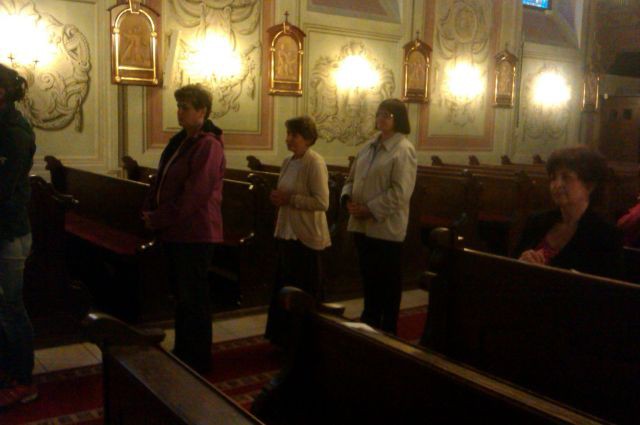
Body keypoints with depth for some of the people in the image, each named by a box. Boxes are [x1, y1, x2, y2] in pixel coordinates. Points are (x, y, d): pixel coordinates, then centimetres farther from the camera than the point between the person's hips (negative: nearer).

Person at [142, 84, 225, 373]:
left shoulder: (208, 145, -17)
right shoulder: (180, 141, 13)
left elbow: (193, 196, -21)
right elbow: (161, 180, 18)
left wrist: (158, 219, -15)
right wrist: (150, 209, 3)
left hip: (195, 233, -9)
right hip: (174, 231, 9)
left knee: (193, 298, 2)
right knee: (181, 294, 18)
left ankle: (197, 360, 17)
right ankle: (182, 352, 33)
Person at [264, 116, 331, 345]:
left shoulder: (314, 163, -14)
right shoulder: (288, 162, 10)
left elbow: (322, 202, -20)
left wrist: (289, 199, -19)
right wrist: (278, 197, 7)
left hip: (306, 237, -8)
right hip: (287, 233, 8)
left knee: (305, 293, 4)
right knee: (284, 288, 14)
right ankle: (285, 337, 28)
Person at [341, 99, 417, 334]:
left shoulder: (403, 150, -11)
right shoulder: (369, 146, 13)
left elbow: (399, 192, -19)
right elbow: (352, 177, 18)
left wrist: (370, 210, -18)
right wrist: (348, 198, -2)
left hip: (386, 227, -7)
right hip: (362, 225, 7)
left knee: (388, 282, 6)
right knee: (368, 278, 18)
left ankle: (388, 330, 20)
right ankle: (369, 322, 33)